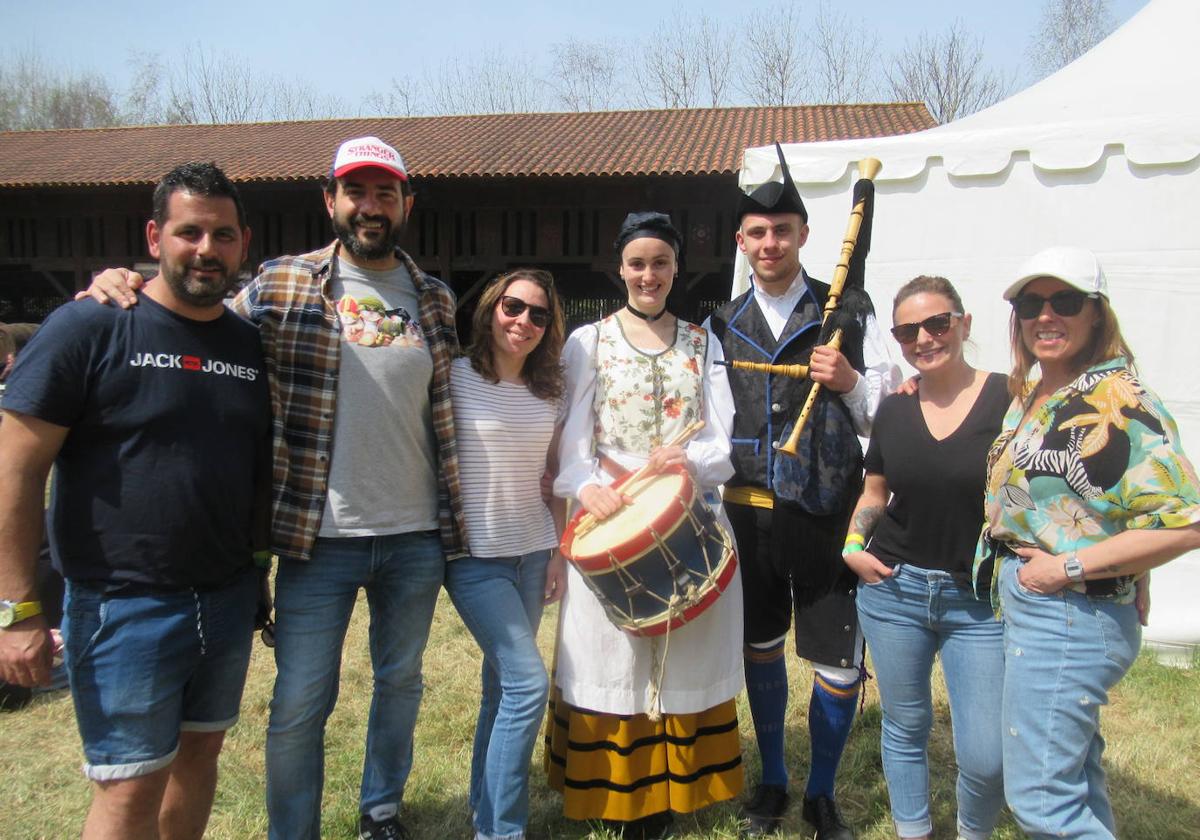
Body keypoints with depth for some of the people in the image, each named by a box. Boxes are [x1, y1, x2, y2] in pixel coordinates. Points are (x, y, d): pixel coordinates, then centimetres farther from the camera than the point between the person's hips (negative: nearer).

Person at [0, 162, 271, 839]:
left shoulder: (254, 345, 6)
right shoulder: (89, 329, -9)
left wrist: (264, 578, 12)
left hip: (230, 600, 5)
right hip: (125, 606, -5)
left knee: (200, 752, 18)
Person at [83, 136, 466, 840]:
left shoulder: (437, 301, 6)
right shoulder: (282, 286, -1)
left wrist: (455, 522, 11)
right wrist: (121, 287, -13)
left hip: (416, 537, 3)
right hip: (321, 537, -3)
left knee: (401, 682, 19)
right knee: (299, 706, 6)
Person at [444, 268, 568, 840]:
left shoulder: (550, 394, 8)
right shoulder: (455, 377, -7)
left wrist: (559, 554, 8)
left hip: (532, 553, 5)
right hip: (474, 556, -5)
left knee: (503, 684, 12)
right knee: (528, 683, -11)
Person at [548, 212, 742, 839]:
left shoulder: (702, 344, 12)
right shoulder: (589, 341, 6)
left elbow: (724, 438, 5)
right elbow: (572, 435, -3)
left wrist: (693, 460, -17)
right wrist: (586, 485, -23)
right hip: (610, 521, -2)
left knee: (684, 659, 7)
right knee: (612, 660, 1)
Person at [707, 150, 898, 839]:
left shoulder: (849, 314, 0)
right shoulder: (722, 326, 8)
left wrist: (851, 383, -17)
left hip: (828, 512, -2)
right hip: (749, 511, 3)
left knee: (838, 661, 3)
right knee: (761, 646, 15)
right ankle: (773, 782, 36)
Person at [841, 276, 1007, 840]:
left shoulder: (1009, 399, -8)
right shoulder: (894, 410, 4)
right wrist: (853, 545, 3)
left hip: (982, 602, -3)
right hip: (893, 589, 3)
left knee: (985, 757, -1)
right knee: (905, 727, 15)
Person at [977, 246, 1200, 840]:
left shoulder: (1119, 401, -18)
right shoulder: (1031, 394, 8)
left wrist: (1068, 568, -21)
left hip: (1068, 616, -9)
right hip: (1029, 606, 9)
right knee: (1074, 781, 22)